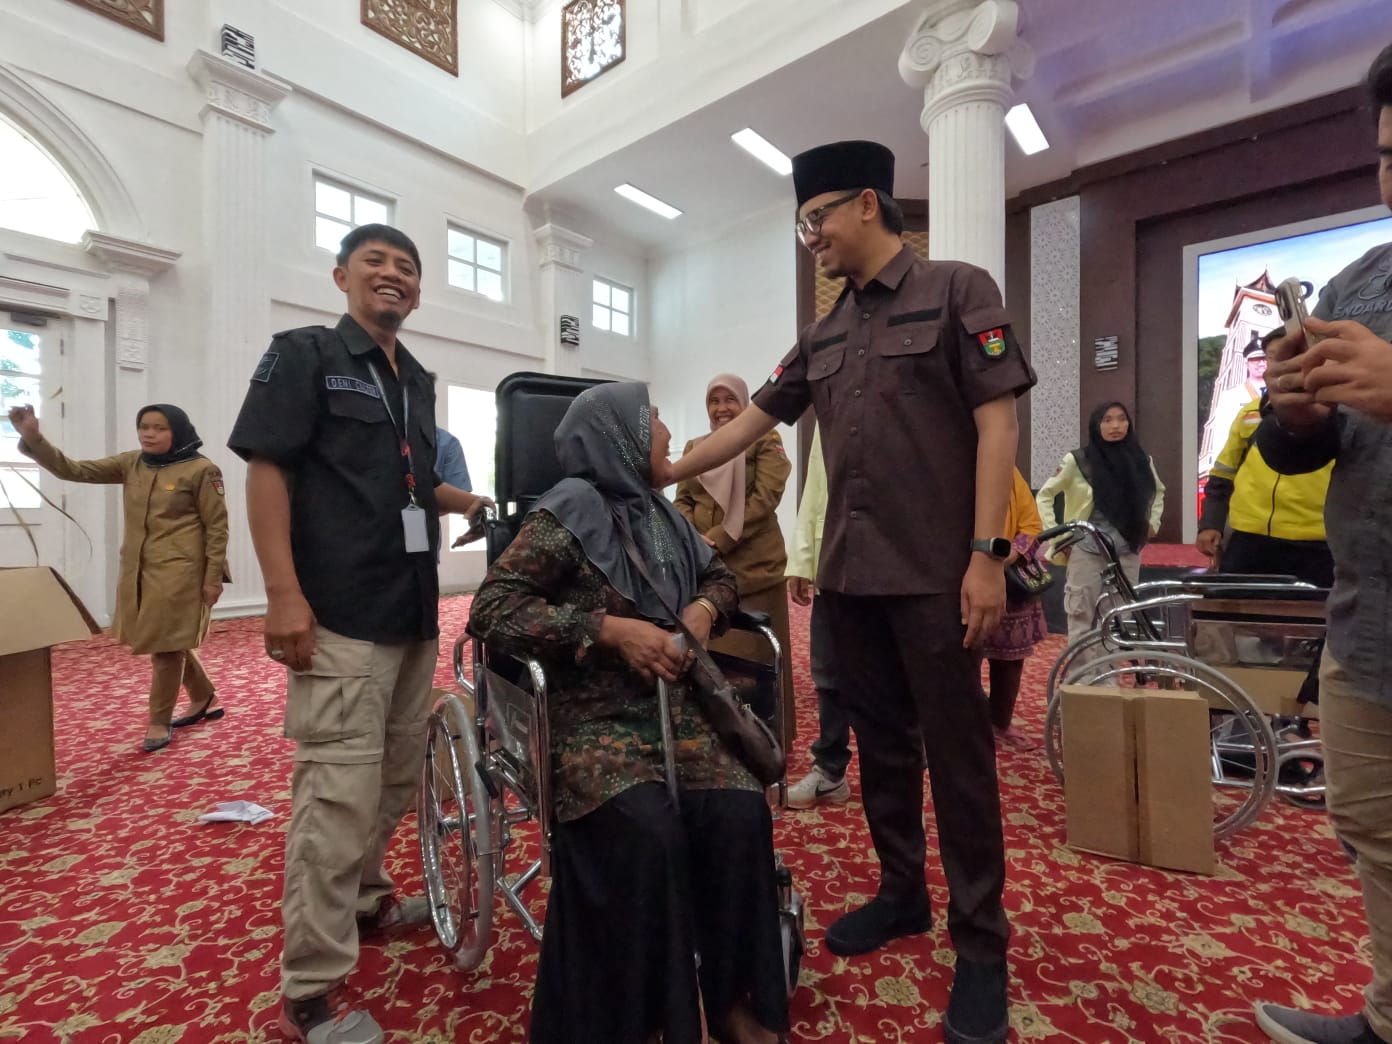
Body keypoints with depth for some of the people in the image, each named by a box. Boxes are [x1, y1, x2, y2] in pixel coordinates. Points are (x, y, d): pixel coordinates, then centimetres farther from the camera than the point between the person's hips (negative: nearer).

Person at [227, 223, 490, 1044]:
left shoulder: (418, 381, 18)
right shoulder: (304, 354, 0)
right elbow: (267, 470, -9)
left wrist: (472, 502, 9)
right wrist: (284, 593, -17)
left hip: (414, 610, 7)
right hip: (340, 615, -7)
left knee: (399, 776, 17)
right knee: (339, 792, -5)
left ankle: (365, 897, 40)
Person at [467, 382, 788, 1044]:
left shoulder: (661, 512, 11)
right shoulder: (570, 511, -9)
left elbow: (720, 576, 24)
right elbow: (491, 612, -15)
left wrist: (704, 608, -1)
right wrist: (611, 629, -21)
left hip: (673, 711, 6)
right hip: (594, 723, -5)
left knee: (741, 812, -18)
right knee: (650, 834, -28)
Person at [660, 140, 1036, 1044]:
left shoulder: (957, 291, 0)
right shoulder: (824, 337, 16)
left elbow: (997, 425, -7)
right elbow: (749, 425, 17)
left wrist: (986, 555, -15)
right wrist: (657, 475, 14)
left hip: (936, 572, -5)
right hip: (849, 572, 6)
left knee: (956, 752, 3)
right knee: (880, 743, 14)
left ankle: (982, 943, 21)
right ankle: (902, 895, 33)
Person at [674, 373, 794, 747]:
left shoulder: (765, 440, 1)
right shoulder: (694, 447, 16)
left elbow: (765, 498, -10)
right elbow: (683, 500, 11)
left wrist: (719, 539, -17)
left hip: (753, 566, -4)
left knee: (755, 657, 2)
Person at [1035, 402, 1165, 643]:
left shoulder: (1141, 461, 7)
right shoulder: (1077, 460, -6)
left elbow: (1158, 491, 26)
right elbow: (1044, 495, -1)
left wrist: (1153, 523, 13)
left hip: (1127, 553, 4)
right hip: (1087, 552, -4)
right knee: (1081, 620, 1)